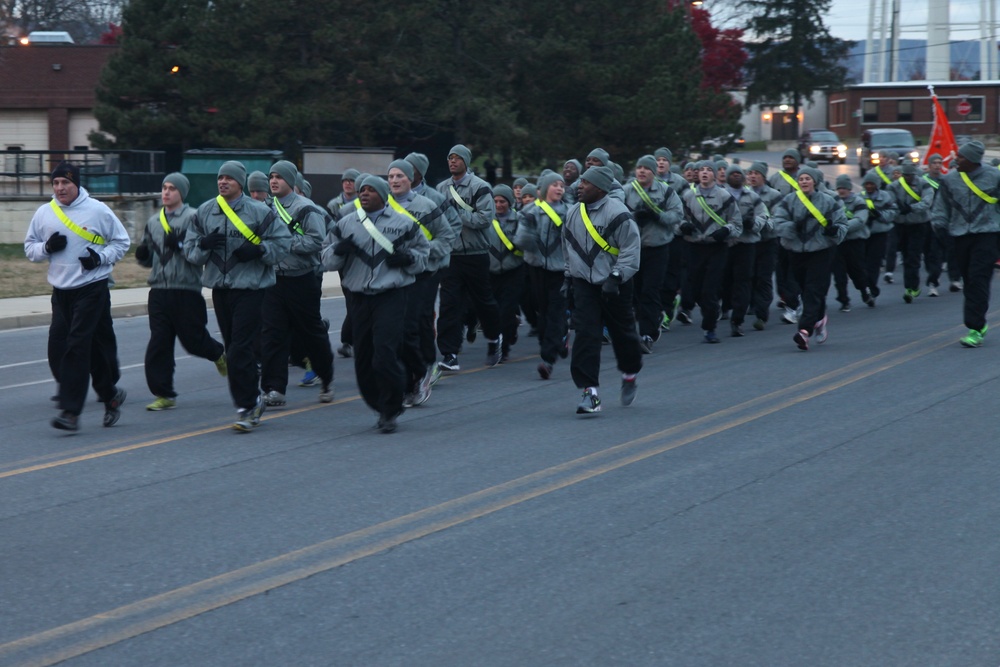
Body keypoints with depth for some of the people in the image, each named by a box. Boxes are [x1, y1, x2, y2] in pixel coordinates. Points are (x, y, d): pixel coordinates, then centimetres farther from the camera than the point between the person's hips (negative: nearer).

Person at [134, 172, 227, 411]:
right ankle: (164, 394, 6)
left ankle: (220, 354, 36)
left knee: (193, 339, 3)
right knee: (158, 344, 0)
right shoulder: (153, 222, 15)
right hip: (159, 290, 5)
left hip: (187, 290, -5)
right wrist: (143, 255, 2)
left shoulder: (194, 217, -6)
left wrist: (180, 245, -22)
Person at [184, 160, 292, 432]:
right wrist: (204, 244, -10)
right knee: (233, 349, 11)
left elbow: (283, 242, -2)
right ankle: (253, 398, 25)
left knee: (240, 350, -12)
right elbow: (190, 250, 11)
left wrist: (257, 250, -17)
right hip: (219, 288, 5)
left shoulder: (259, 212, -4)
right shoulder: (204, 212, 9)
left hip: (250, 289, -5)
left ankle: (247, 405, -5)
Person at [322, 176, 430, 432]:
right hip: (360, 298, 4)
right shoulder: (345, 224, 11)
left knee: (385, 355, -16)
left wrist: (407, 258, -7)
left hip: (392, 297, -4)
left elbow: (423, 254, 14)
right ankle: (382, 408, 23)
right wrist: (338, 250, -9)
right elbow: (327, 260, 13)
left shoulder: (403, 223, 5)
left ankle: (390, 410, -2)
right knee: (363, 360, 5)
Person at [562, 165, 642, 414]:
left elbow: (631, 250, -14)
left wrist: (616, 277, -21)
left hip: (615, 286, -4)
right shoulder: (573, 213, 6)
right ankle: (590, 393, -12)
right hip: (584, 284, 4)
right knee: (585, 335, -10)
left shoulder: (617, 213, -14)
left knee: (623, 333, 10)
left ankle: (630, 376, 38)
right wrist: (569, 275, 19)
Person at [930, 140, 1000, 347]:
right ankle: (979, 324, 19)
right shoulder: (950, 179, 5)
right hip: (960, 236, 4)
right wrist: (939, 226, 4)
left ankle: (975, 329, -13)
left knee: (978, 280, -12)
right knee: (969, 282, 6)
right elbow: (941, 206, 13)